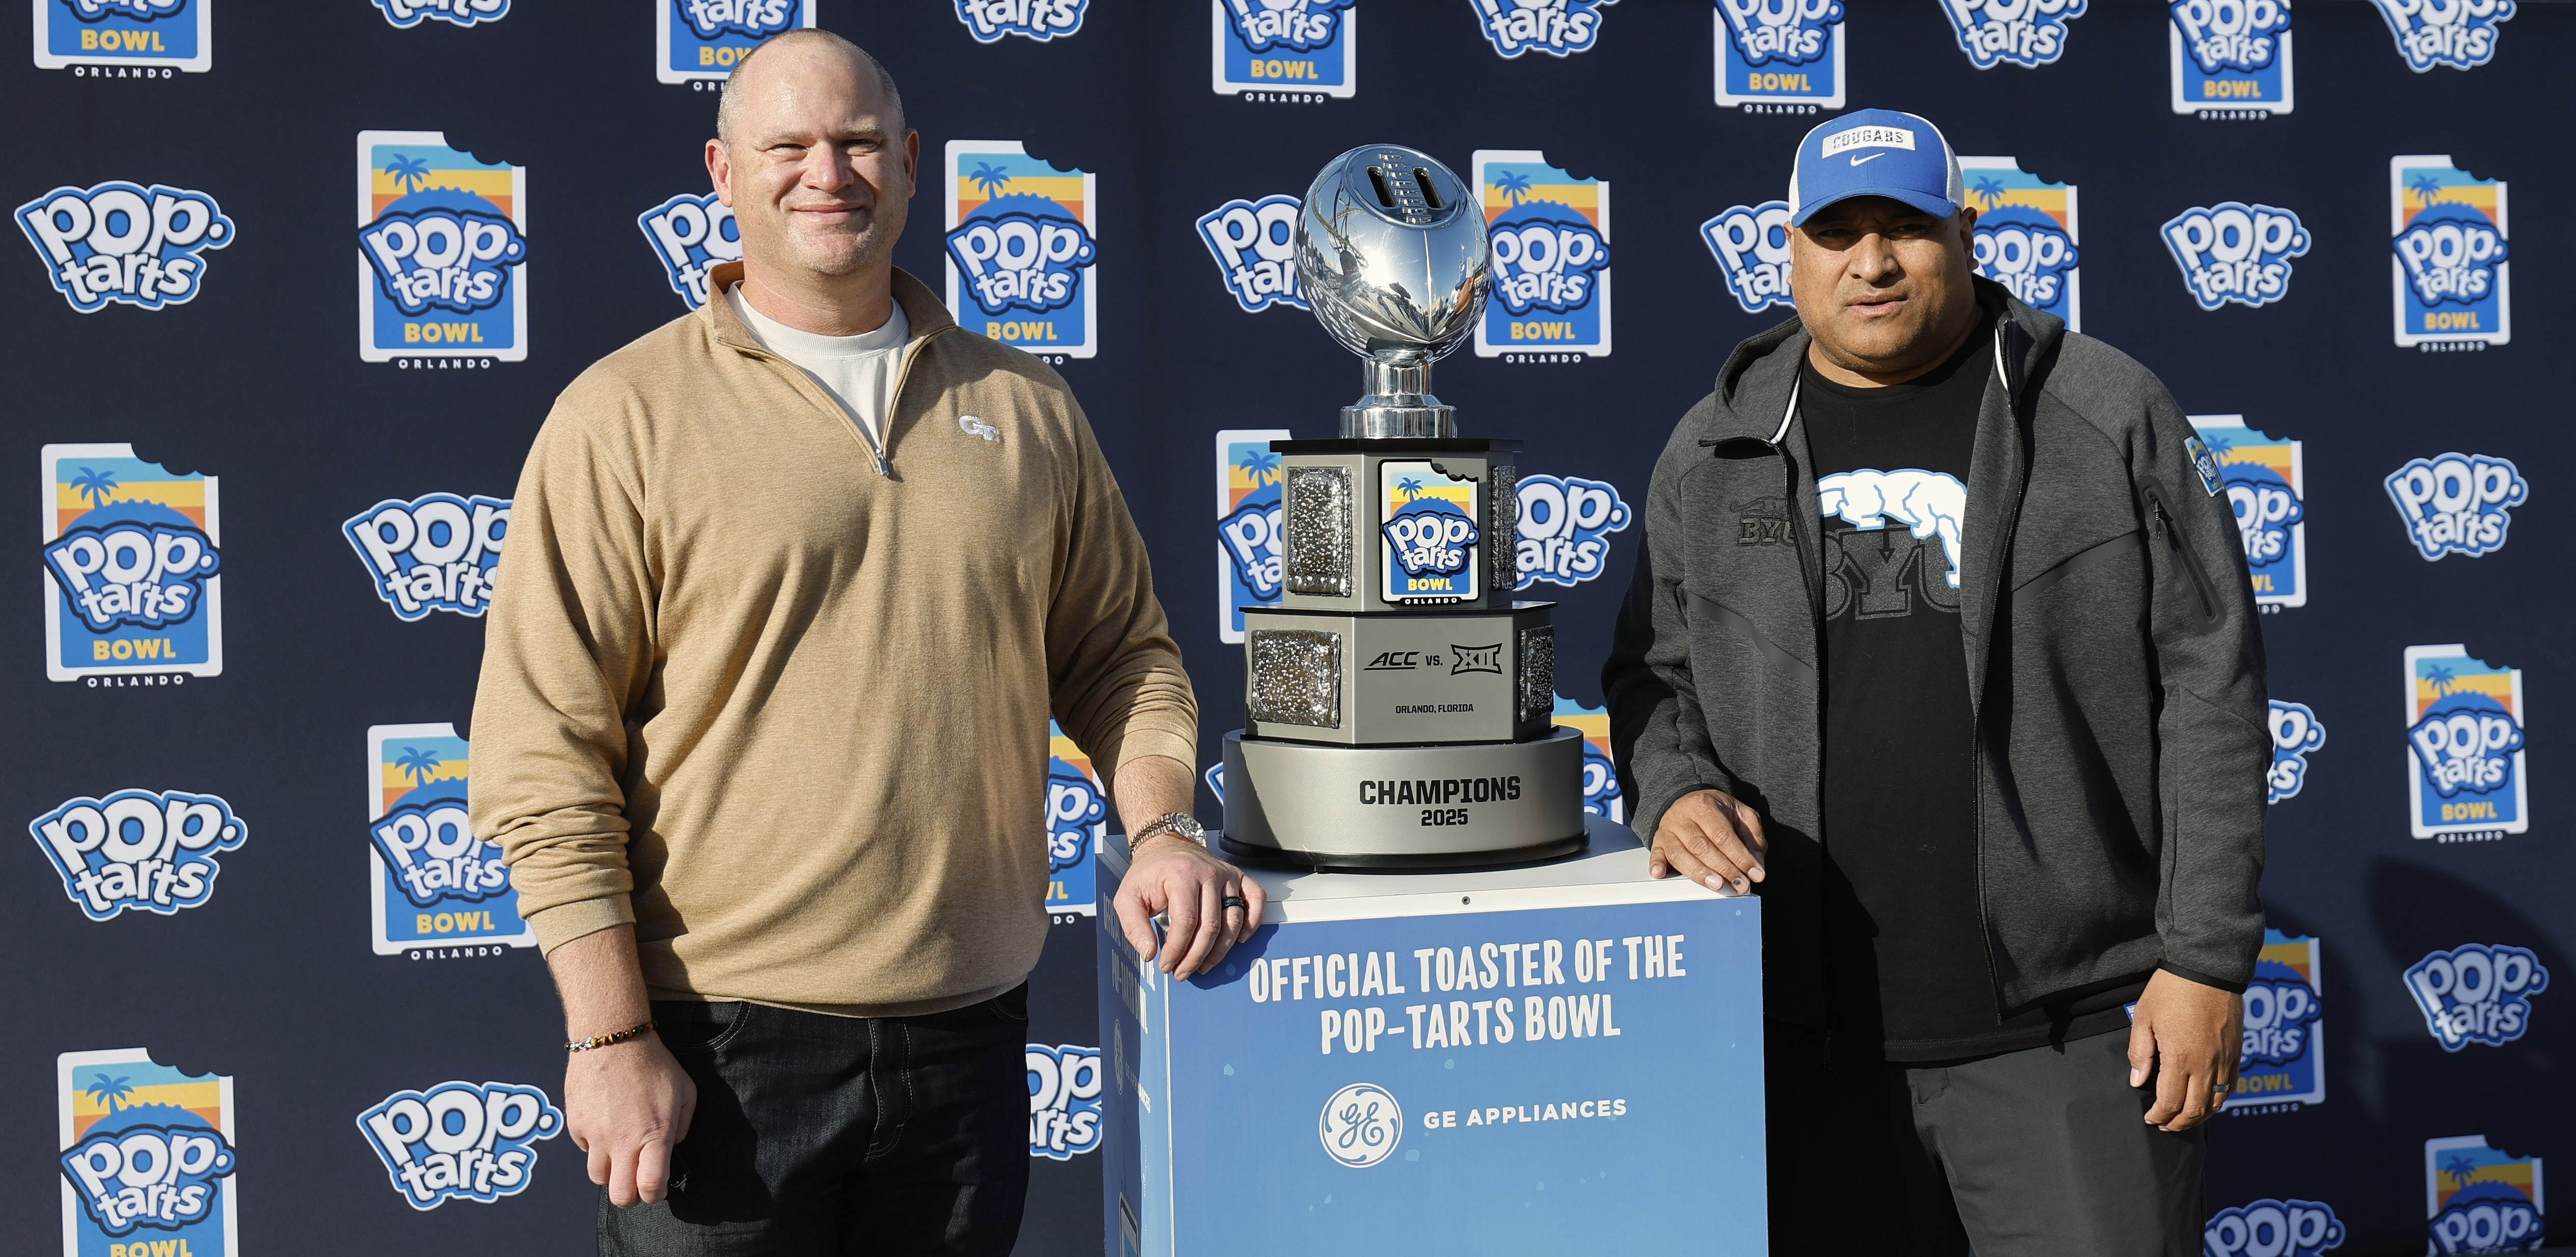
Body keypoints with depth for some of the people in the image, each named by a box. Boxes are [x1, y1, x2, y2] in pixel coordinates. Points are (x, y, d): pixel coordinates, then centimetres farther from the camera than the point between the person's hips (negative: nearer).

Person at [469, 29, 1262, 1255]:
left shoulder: (1023, 406, 9)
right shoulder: (626, 416, -3)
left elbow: (1121, 651, 16)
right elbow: (543, 751, -7)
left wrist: (1162, 826, -2)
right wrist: (614, 1036, -12)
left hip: (971, 1030, 4)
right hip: (721, 1044, -3)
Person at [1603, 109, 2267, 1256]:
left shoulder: (2108, 415, 1)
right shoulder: (1713, 452, 8)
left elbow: (2207, 687, -2)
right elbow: (1655, 672, 17)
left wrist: (2207, 958, -6)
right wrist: (1675, 789, -6)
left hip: (2070, 1031, -2)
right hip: (1810, 1043, 3)